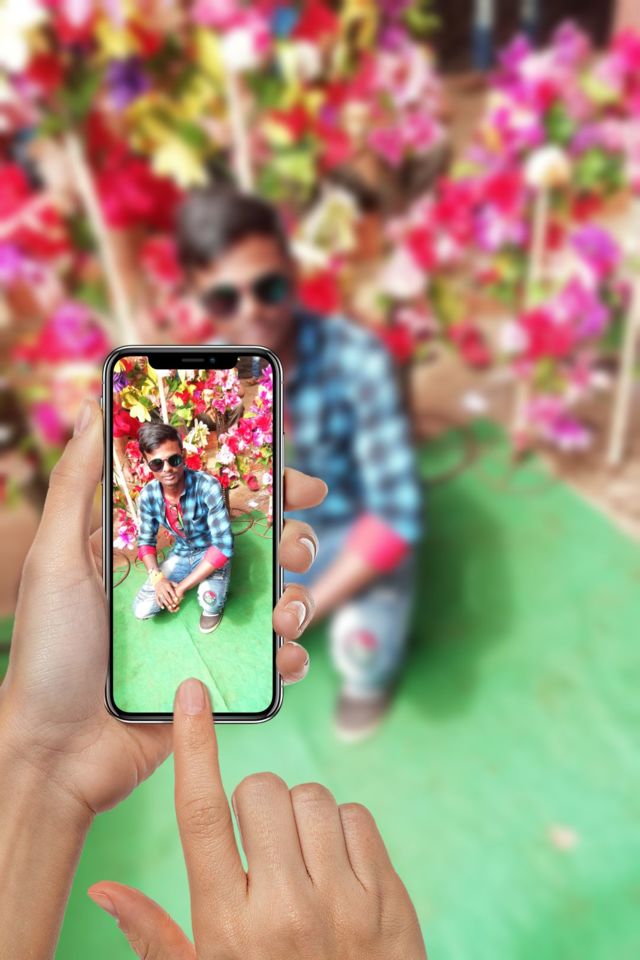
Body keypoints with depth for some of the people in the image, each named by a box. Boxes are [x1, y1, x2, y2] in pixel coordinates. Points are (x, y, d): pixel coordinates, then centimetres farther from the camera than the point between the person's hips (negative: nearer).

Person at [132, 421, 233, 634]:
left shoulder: (208, 486, -32)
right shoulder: (148, 495, -16)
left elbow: (223, 545, -34)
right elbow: (146, 541, -1)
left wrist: (182, 586, -33)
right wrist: (157, 578, -21)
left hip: (212, 554, -4)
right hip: (181, 554, 5)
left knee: (209, 598, -35)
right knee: (142, 609, -8)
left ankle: (213, 608, 4)